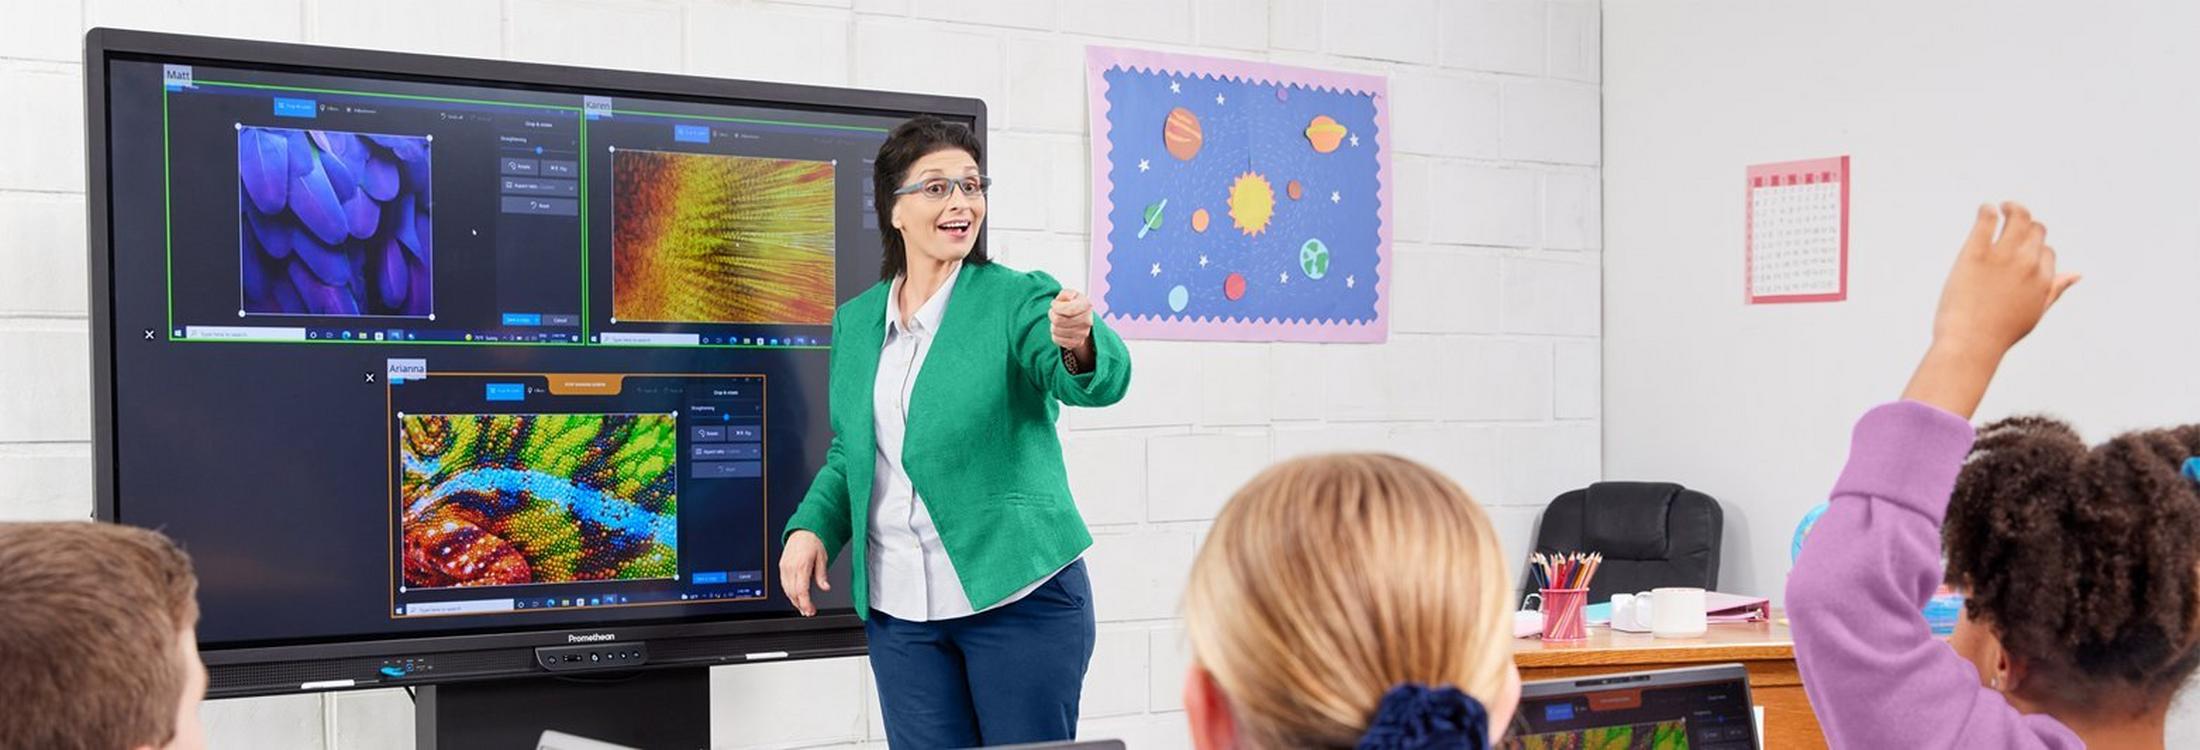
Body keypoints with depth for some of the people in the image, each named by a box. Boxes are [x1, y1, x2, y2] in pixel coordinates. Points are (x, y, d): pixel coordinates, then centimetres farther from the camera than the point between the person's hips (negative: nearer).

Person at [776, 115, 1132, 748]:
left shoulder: (1017, 300, -5)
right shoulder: (856, 322, 9)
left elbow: (1097, 383, -22)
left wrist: (1079, 343, -44)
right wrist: (810, 528, 1)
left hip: (1018, 595, -4)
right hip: (897, 607, 4)